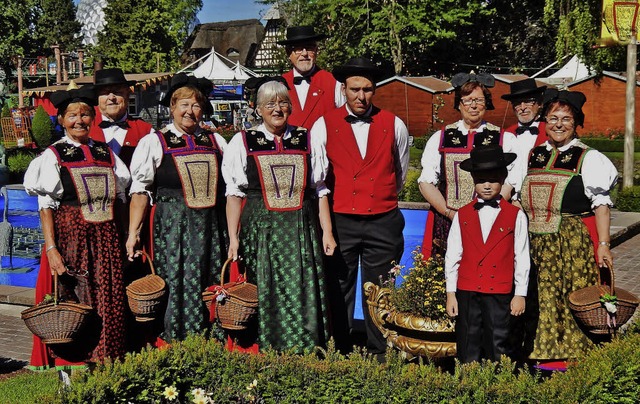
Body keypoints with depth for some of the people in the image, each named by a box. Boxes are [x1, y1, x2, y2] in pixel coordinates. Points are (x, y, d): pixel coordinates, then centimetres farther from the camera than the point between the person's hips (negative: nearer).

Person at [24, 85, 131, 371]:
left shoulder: (106, 153, 12)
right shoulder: (53, 156, -1)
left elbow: (119, 198, 16)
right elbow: (46, 206, -6)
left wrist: (124, 238, 10)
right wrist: (51, 249, -15)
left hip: (106, 242, 4)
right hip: (70, 239, -4)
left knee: (108, 308, 5)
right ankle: (69, 369, 10)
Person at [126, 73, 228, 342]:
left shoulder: (216, 141, 14)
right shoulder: (154, 143, 5)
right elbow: (140, 190, 0)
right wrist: (133, 233, -7)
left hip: (211, 227, 3)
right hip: (172, 226, -3)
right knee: (177, 287, -6)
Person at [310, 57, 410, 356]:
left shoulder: (394, 126, 4)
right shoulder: (323, 126, 0)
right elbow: (318, 181, -6)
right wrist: (326, 228, -12)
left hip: (383, 223, 1)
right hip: (340, 222, -1)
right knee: (339, 293, 5)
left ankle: (379, 356, 19)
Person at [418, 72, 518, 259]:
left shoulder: (505, 140, 9)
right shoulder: (440, 138, 12)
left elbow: (510, 184, 0)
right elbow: (426, 182, 6)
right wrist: (450, 213, -7)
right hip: (446, 223, 1)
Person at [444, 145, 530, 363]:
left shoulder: (516, 216, 2)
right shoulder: (462, 215, 6)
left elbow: (522, 258, 3)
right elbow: (452, 256, 7)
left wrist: (520, 294, 1)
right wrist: (450, 293, 4)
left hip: (500, 294, -1)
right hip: (467, 292, 1)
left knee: (499, 349, 2)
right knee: (468, 351, 6)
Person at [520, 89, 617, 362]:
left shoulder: (588, 158, -1)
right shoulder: (533, 156, 14)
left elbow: (601, 205, -5)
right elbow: (524, 202, 19)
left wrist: (603, 244, -14)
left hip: (576, 242, -4)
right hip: (540, 244, 5)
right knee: (547, 299, 6)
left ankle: (575, 354, 6)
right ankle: (547, 353, 15)